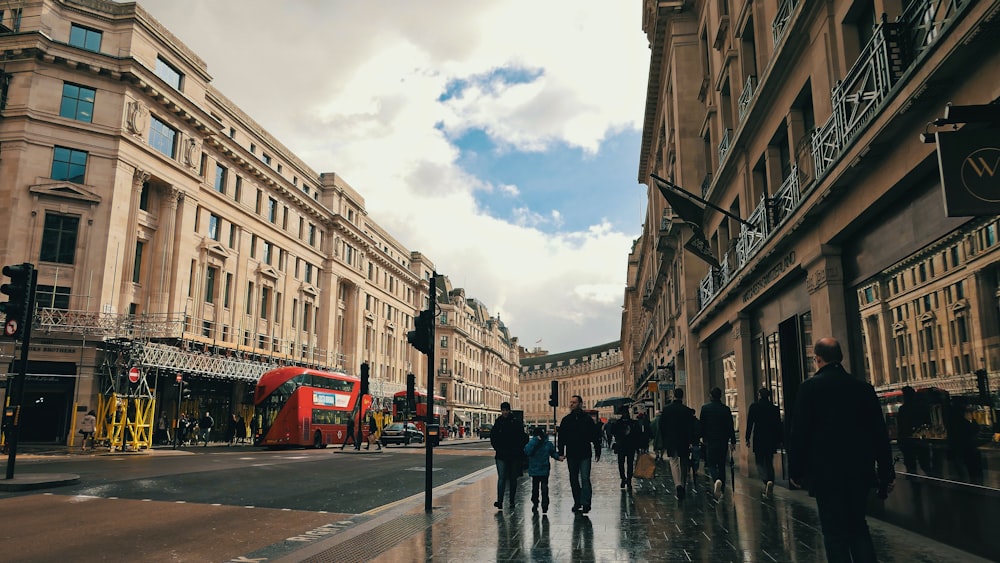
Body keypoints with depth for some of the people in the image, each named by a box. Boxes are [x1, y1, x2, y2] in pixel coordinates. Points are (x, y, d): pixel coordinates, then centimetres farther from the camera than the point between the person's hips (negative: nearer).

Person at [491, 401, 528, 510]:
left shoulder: (516, 422, -1)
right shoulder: (498, 422, 4)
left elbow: (523, 438, 0)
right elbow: (493, 438, 9)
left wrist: (519, 450, -6)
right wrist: (498, 449, -1)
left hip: (514, 456, 0)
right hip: (501, 456, 0)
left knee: (513, 478, 9)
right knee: (502, 477, -10)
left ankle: (511, 501, 21)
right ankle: (499, 501, -14)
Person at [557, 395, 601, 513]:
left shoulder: (587, 419, -1)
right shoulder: (566, 420, 6)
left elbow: (595, 437, 2)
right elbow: (561, 438, 8)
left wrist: (597, 452, 1)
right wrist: (561, 453, 1)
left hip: (585, 455, -3)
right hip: (571, 455, 3)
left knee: (585, 479, -8)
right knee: (574, 480, 10)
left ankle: (586, 504, -6)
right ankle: (577, 502, 20)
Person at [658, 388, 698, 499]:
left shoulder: (666, 409, -3)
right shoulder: (688, 410, -5)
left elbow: (661, 427, 0)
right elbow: (691, 427, -4)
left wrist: (663, 442, 7)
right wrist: (691, 442, 1)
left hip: (670, 441, -1)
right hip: (684, 441, 1)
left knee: (674, 462, 0)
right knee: (684, 464, 13)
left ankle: (678, 484, -21)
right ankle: (683, 486, 20)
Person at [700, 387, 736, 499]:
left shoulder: (705, 408, -6)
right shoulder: (726, 409, -1)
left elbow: (702, 424, -2)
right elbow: (731, 427, 0)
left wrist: (703, 437, 12)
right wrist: (733, 441, 6)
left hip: (710, 440, -2)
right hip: (723, 441, 2)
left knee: (711, 464, 3)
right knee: (722, 465, 11)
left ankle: (717, 480, -26)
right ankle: (721, 490, 14)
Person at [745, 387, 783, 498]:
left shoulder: (754, 407, -5)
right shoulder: (774, 408, 3)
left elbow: (749, 423, -5)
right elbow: (779, 425, 6)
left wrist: (748, 438, 1)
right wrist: (779, 440, 13)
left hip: (758, 440, -3)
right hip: (771, 440, 3)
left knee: (760, 462, 3)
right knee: (769, 463, 13)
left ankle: (767, 481, -20)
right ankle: (770, 485, 6)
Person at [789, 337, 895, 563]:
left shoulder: (809, 387, -10)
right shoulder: (863, 387, 3)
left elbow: (799, 433, -10)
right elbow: (880, 433, 6)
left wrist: (795, 471, 0)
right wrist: (886, 472, 13)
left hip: (826, 472, -4)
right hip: (860, 471, 4)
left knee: (835, 532, 5)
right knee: (858, 526, 20)